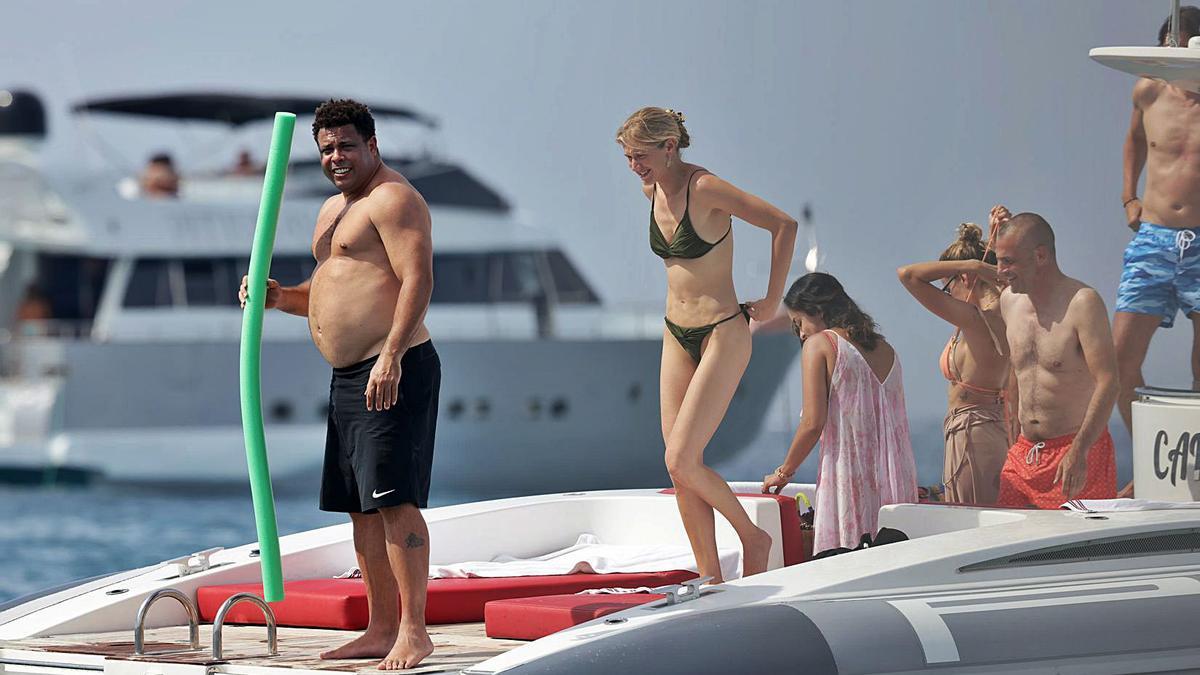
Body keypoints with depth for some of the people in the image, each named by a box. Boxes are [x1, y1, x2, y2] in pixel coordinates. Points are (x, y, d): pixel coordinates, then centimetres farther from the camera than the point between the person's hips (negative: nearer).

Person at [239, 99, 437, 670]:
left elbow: (418, 279, -19)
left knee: (395, 499, -13)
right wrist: (280, 297, 11)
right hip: (347, 377, 10)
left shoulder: (393, 199, -8)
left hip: (395, 371, -10)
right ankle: (382, 628, 15)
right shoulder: (334, 209, 23)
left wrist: (391, 355, -28)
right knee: (360, 506, 10)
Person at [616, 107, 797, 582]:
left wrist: (772, 301, -14)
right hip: (677, 337, 8)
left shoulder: (705, 188, -18)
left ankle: (753, 538, 8)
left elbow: (784, 225, -19)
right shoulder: (652, 189, 5)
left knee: (682, 461, -13)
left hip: (722, 336, -8)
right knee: (680, 467, 2)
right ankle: (710, 579, 8)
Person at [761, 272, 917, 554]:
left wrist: (784, 472, 4)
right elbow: (897, 423, 15)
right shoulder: (886, 350, 15)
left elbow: (813, 423, -8)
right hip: (898, 477, 6)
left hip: (849, 474, -6)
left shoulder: (819, 344, -1)